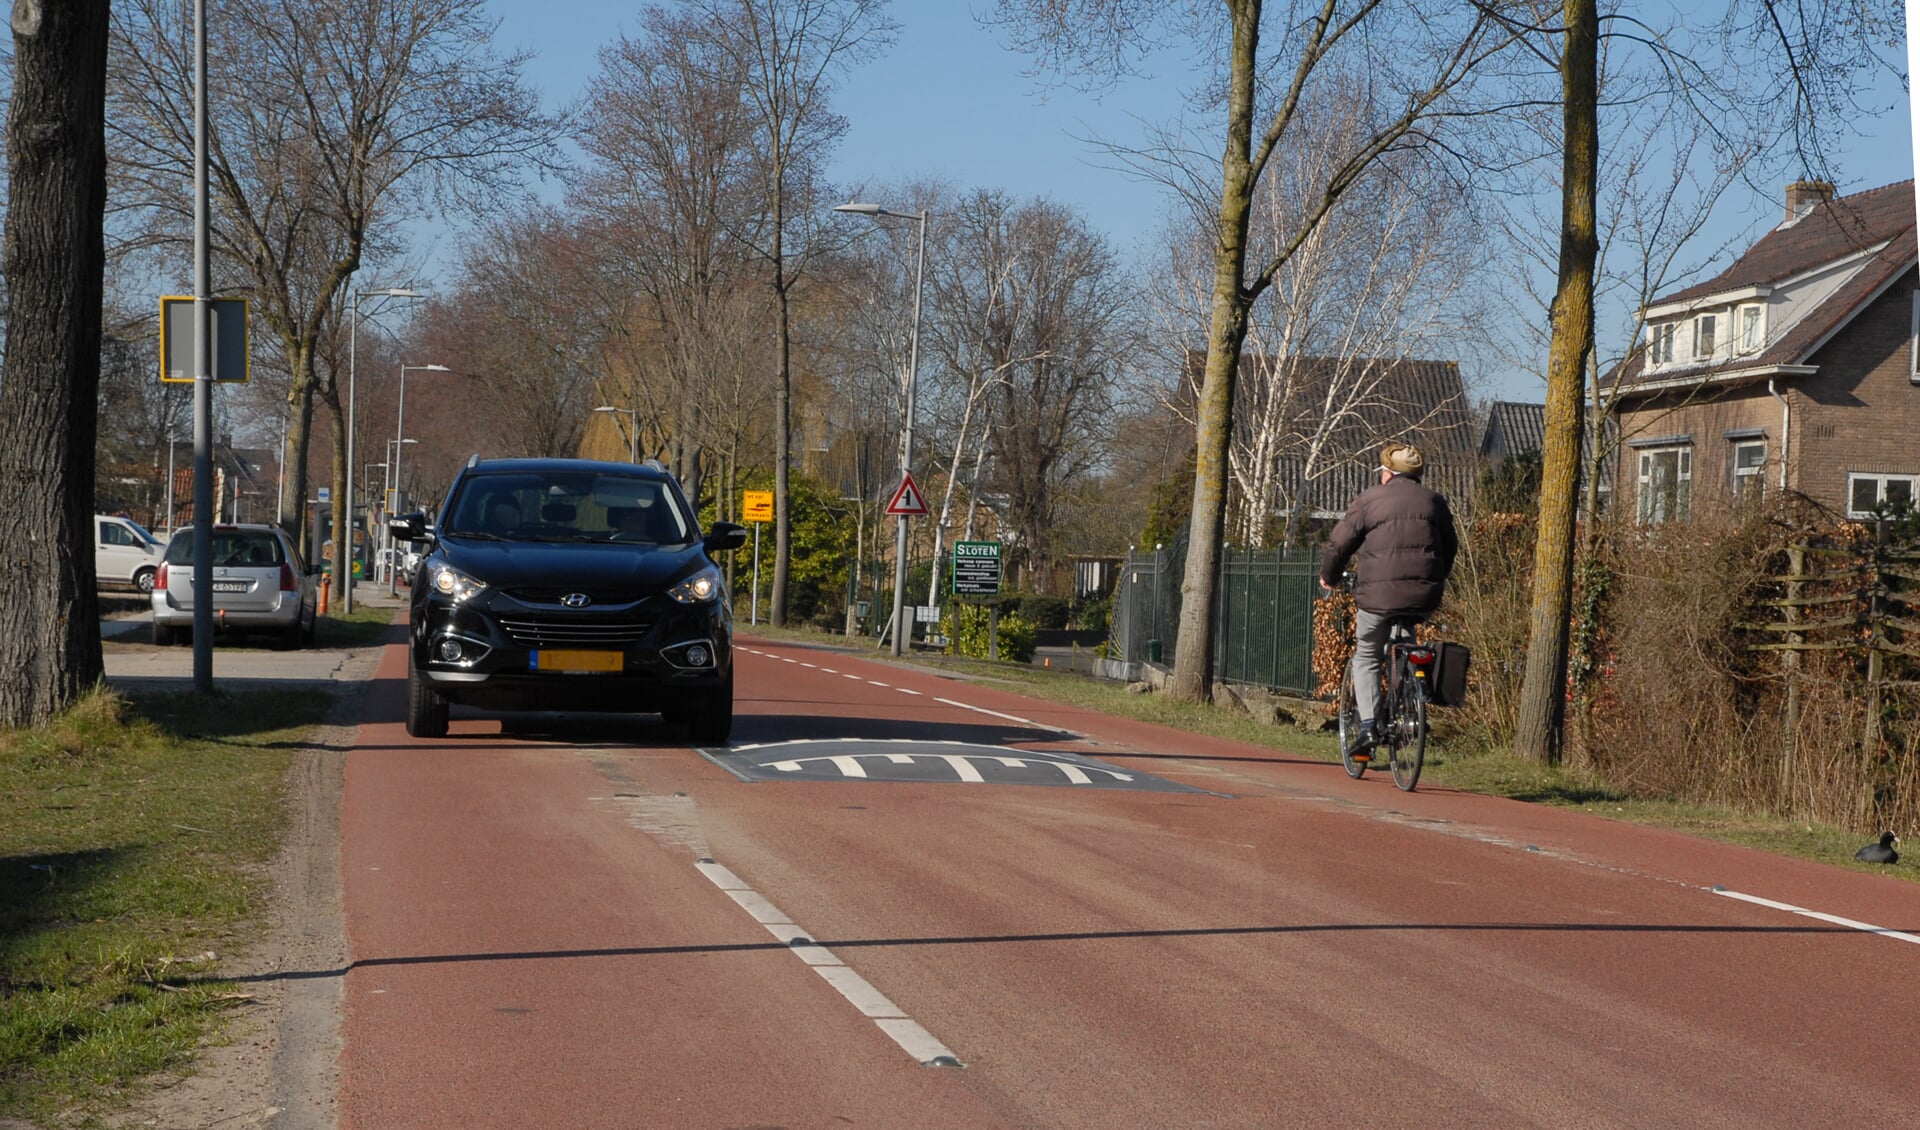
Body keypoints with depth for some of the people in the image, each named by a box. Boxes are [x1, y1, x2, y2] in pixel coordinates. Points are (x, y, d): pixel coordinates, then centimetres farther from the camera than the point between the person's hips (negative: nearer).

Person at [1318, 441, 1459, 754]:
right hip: (1424, 598, 4)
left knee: (1366, 657, 11)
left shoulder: (1369, 500, 1)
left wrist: (1328, 576, 21)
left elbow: (1340, 543, 3)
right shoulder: (1435, 502, 13)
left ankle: (1369, 722, -2)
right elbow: (1450, 547, 23)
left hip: (1378, 595, -4)